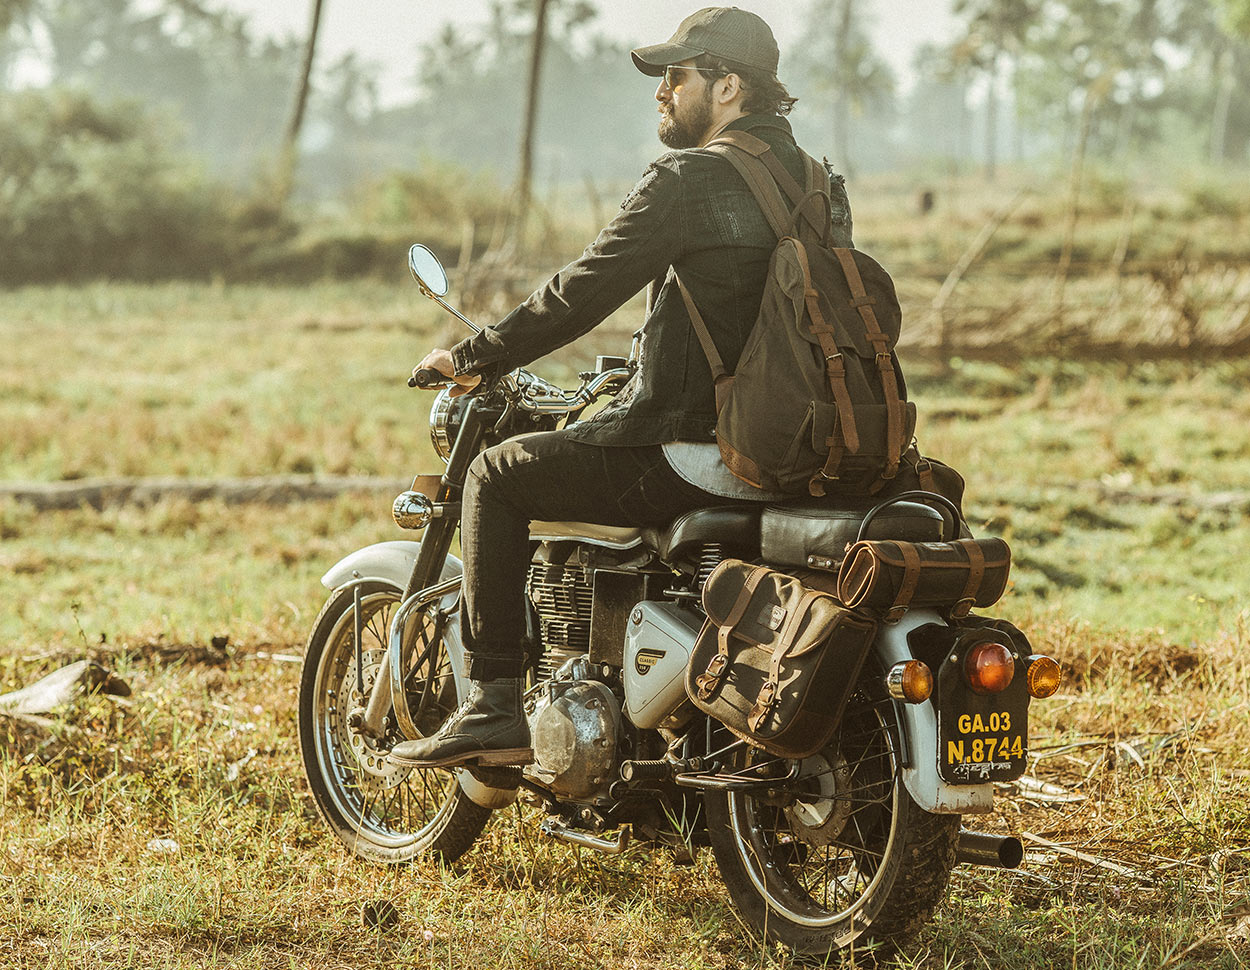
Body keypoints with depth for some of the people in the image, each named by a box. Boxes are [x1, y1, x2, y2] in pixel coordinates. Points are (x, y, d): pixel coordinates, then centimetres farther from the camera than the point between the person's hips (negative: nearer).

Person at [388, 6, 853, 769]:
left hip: (694, 451, -9)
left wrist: (471, 359, 1)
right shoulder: (818, 187, 13)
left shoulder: (688, 182, -12)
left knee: (497, 476, 5)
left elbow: (580, 296, -11)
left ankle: (496, 707, 1)